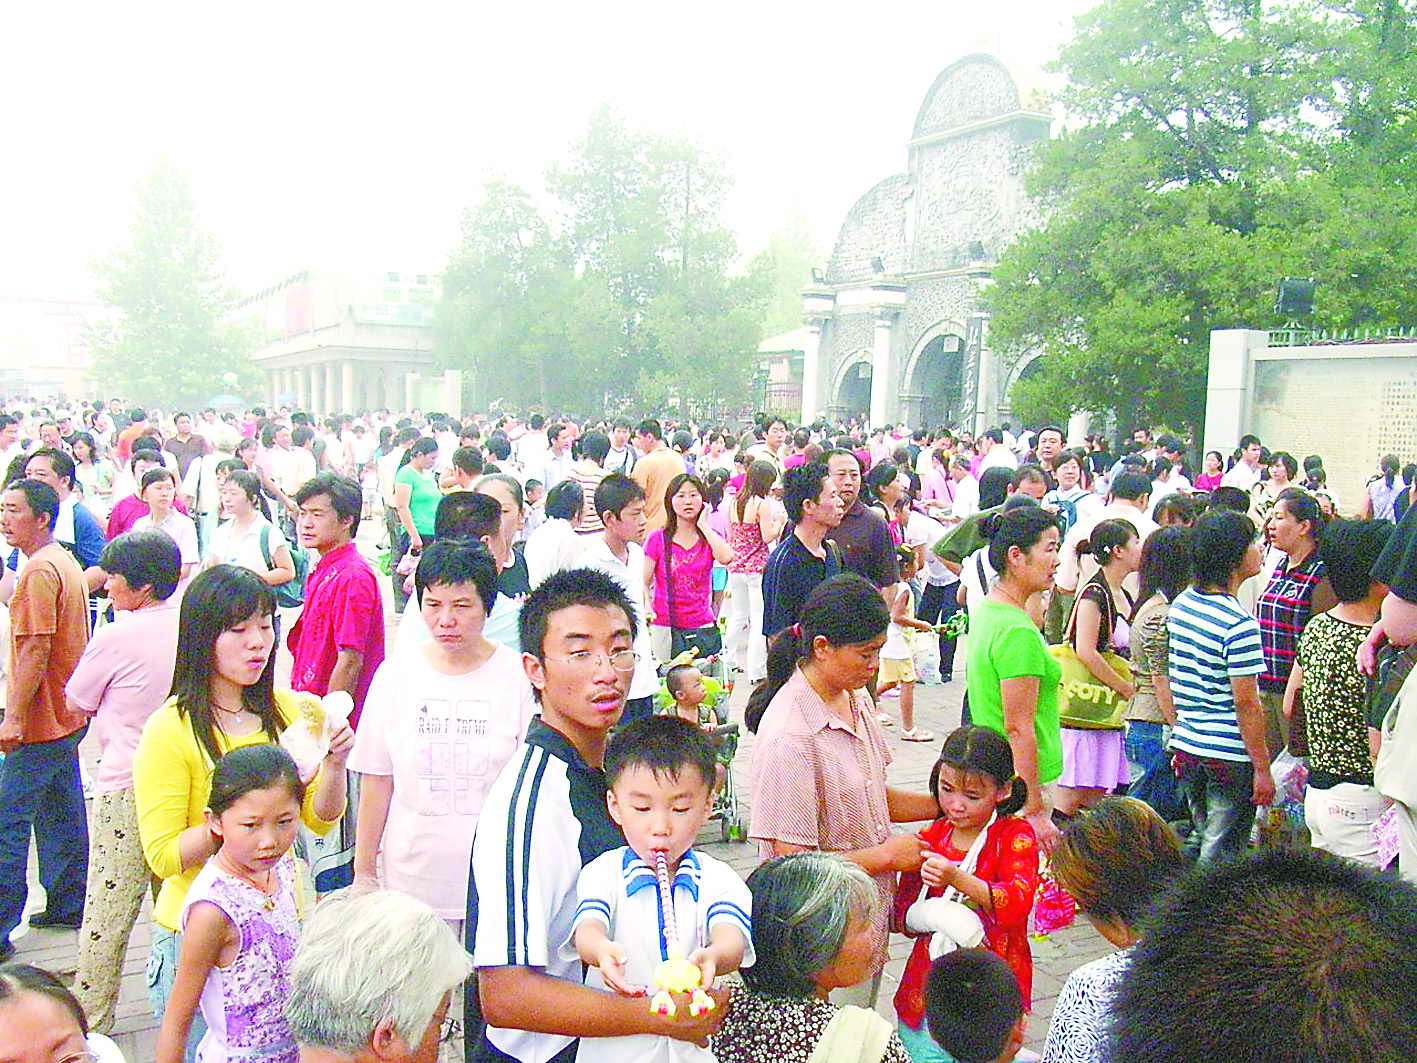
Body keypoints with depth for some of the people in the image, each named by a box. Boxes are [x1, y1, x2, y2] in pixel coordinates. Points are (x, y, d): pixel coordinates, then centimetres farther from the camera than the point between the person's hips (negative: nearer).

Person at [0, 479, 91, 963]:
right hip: (67, 715, 10)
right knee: (61, 814, 16)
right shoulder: (64, 561, 14)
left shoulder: (40, 569, -17)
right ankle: (67, 905, 26)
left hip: (40, 721, -10)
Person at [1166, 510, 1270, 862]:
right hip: (1230, 755, -8)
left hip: (1186, 745, 8)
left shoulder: (1180, 605, 5)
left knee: (1197, 840, 20)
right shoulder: (1239, 624, -18)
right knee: (1220, 858, 2)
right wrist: (1262, 769, -11)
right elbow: (1246, 704, -18)